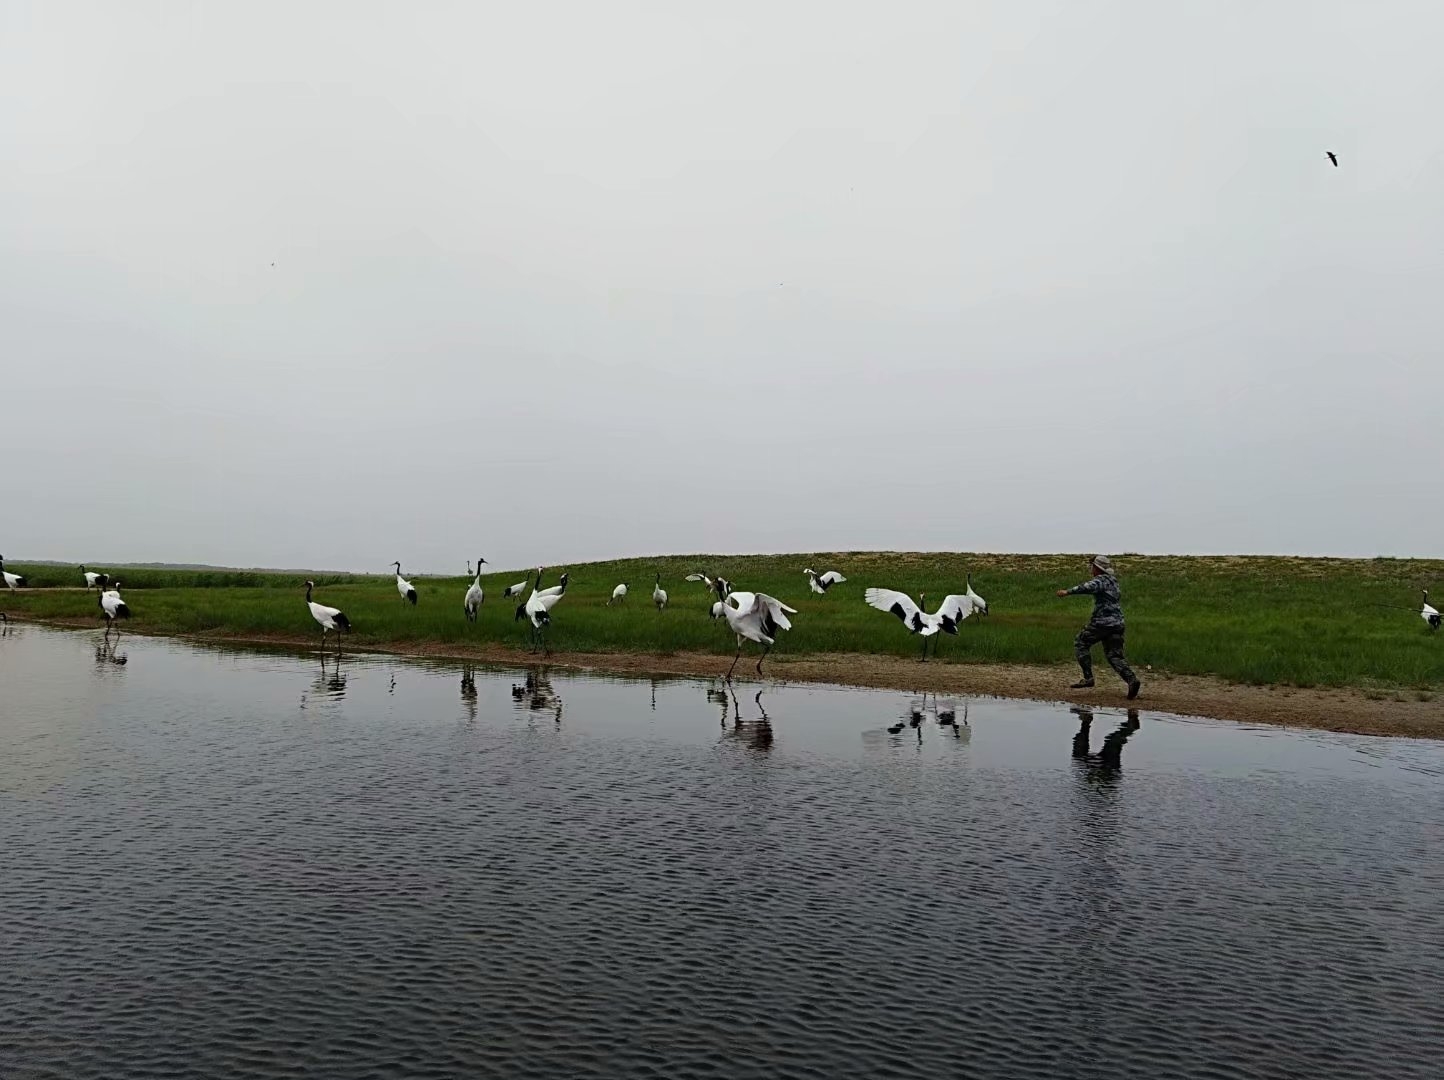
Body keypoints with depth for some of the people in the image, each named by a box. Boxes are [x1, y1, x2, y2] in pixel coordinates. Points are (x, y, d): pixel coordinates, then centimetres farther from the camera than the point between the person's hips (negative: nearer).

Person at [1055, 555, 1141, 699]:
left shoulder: (1101, 579, -9)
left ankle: (1088, 678, -1)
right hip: (1117, 623, 8)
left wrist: (1068, 592, -33)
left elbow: (1089, 587, -29)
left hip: (1103, 621, -8)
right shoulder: (1112, 580, 20)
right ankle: (1132, 680, -12)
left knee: (1080, 643, 6)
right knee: (1114, 655, 8)